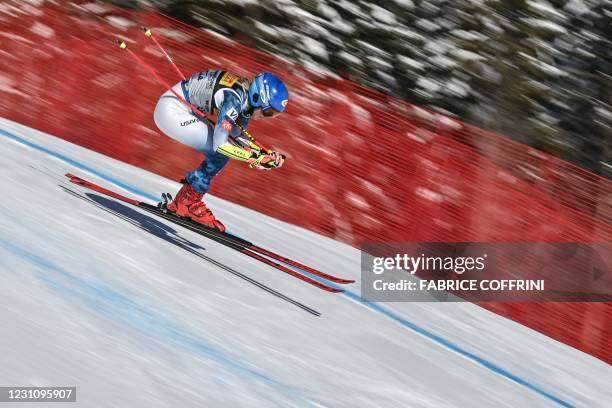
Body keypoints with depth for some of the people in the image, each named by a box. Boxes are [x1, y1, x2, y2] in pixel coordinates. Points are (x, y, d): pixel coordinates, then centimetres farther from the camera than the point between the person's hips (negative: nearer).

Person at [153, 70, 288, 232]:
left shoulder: (247, 98, 0)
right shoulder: (234, 99, -27)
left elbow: (238, 134, 11)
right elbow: (220, 144, -31)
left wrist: (264, 152, -3)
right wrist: (256, 159, -27)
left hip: (182, 108, 9)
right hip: (171, 111, -9)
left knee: (218, 155, 7)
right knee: (221, 152, -13)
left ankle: (180, 202, 12)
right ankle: (189, 203, -2)